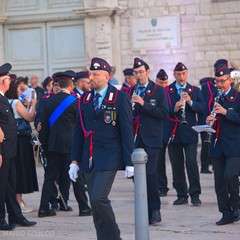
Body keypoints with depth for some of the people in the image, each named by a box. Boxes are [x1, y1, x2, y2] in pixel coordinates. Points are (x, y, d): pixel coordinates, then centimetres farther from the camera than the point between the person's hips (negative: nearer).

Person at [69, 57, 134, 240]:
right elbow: (79, 131, 14)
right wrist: (75, 161, 9)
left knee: (99, 198, -17)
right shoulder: (84, 99, 11)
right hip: (89, 159, 6)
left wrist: (129, 162, -10)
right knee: (95, 204, 6)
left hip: (109, 158, -6)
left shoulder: (120, 98, -4)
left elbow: (127, 131, -6)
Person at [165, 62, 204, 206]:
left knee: (191, 162, -11)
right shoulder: (166, 91, 6)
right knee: (177, 165, 3)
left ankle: (195, 195, -3)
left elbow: (202, 108, -1)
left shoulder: (195, 91, 10)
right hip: (173, 133, 1)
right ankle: (182, 195, 12)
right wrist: (174, 109, -19)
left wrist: (190, 102, -17)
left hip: (190, 133, -1)